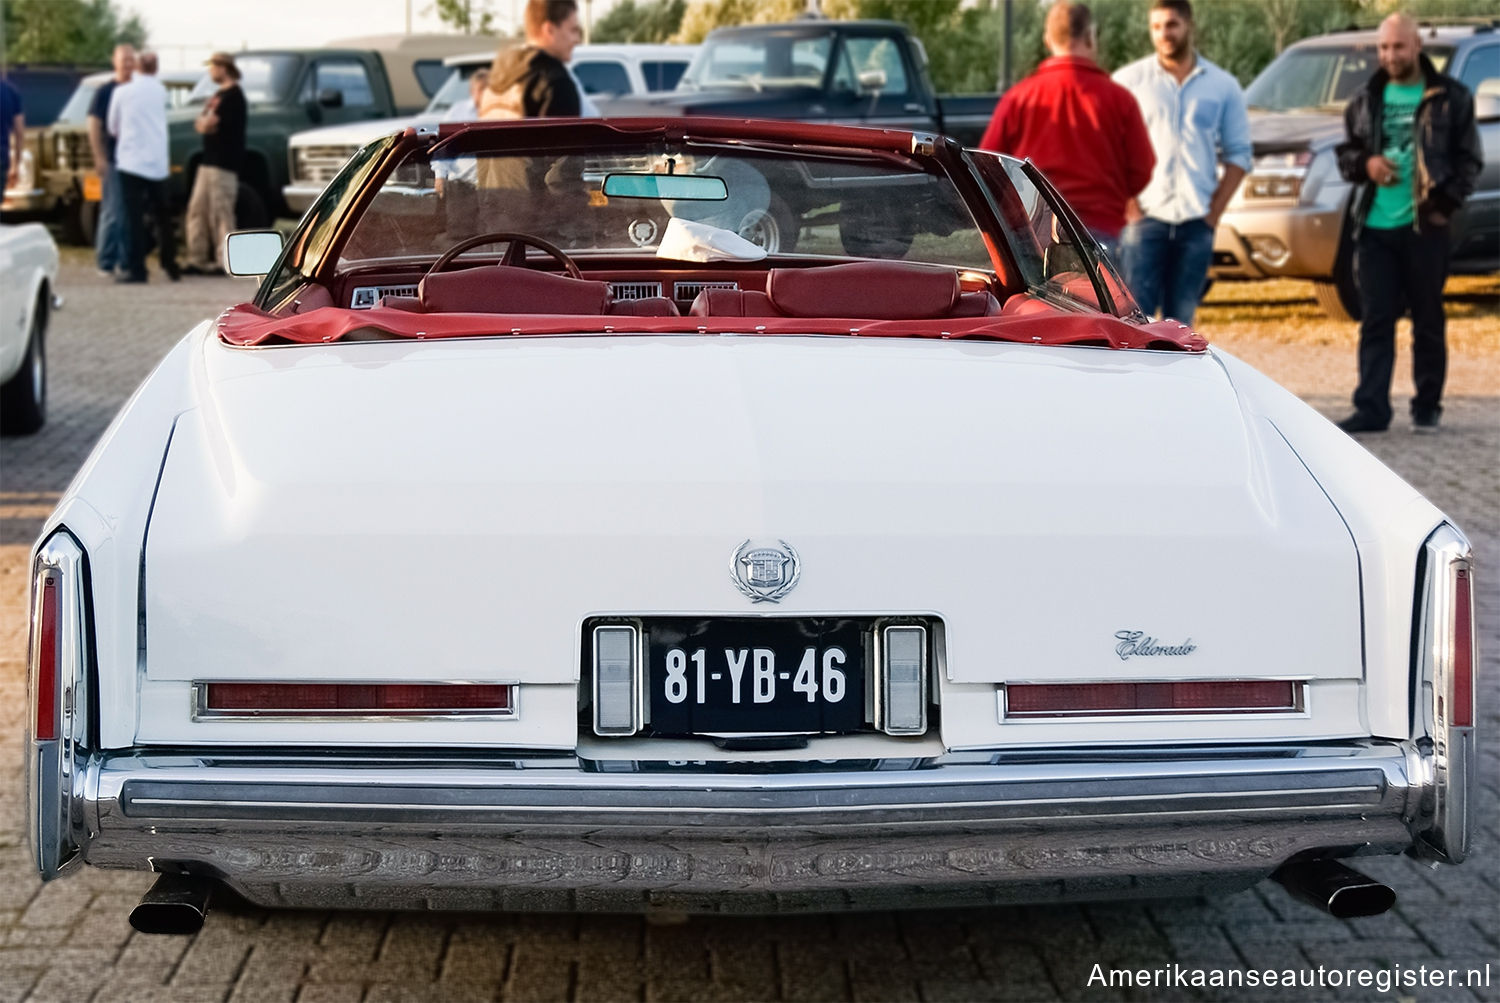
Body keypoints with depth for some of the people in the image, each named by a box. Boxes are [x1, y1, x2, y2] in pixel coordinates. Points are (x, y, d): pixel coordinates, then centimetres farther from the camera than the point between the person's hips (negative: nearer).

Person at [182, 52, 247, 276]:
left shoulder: (232, 95, -12)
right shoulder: (220, 94, 20)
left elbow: (207, 124, -16)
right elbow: (200, 123, 17)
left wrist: (205, 122, 4)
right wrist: (204, 122, -3)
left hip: (223, 165, -10)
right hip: (209, 161, 10)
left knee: (220, 213, -9)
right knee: (197, 210, 9)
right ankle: (198, 260, 13)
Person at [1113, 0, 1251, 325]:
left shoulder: (1223, 87, 9)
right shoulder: (1129, 80, 2)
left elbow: (1238, 154, 10)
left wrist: (1215, 210, 0)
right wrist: (1125, 202, -8)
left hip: (1196, 222, 2)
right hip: (1144, 216, -2)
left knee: (1180, 318, 7)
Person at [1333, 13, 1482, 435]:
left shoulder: (1450, 98, 1)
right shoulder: (1366, 100, 11)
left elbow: (1468, 159, 2)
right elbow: (1346, 152, 16)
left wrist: (1447, 203, -11)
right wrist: (1364, 163, -7)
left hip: (1425, 226, -2)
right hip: (1374, 227, 3)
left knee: (1428, 321, 5)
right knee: (1375, 321, 0)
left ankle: (1427, 407, 15)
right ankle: (1371, 409, -1)